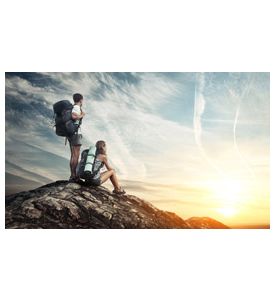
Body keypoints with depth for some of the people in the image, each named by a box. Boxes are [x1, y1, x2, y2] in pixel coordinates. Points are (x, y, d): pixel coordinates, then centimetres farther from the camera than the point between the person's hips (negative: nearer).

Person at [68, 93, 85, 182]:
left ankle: (72, 176, 15)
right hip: (76, 133, -9)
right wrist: (82, 115, -11)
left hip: (70, 134, 9)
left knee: (73, 156, 12)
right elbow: (74, 116, -30)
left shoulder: (72, 107, 17)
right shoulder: (76, 107, -10)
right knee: (76, 156, -8)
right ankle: (74, 176, -7)